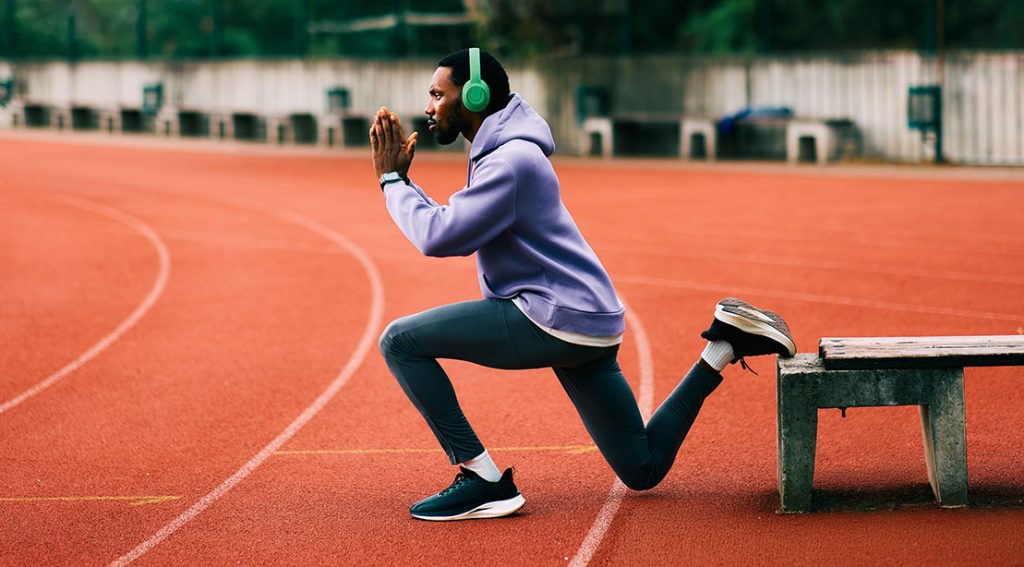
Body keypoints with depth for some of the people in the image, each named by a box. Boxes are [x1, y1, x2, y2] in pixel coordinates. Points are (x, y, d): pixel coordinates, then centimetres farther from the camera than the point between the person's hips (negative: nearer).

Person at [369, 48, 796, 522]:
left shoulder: (512, 160, -15)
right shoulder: (498, 153, 17)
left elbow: (438, 239, -20)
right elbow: (449, 229, 20)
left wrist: (392, 180, -8)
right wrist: (400, 177, 16)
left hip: (556, 319, -11)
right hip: (584, 323, 11)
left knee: (400, 340, -11)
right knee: (643, 472, 16)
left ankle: (484, 481, -12)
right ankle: (724, 344, 13)